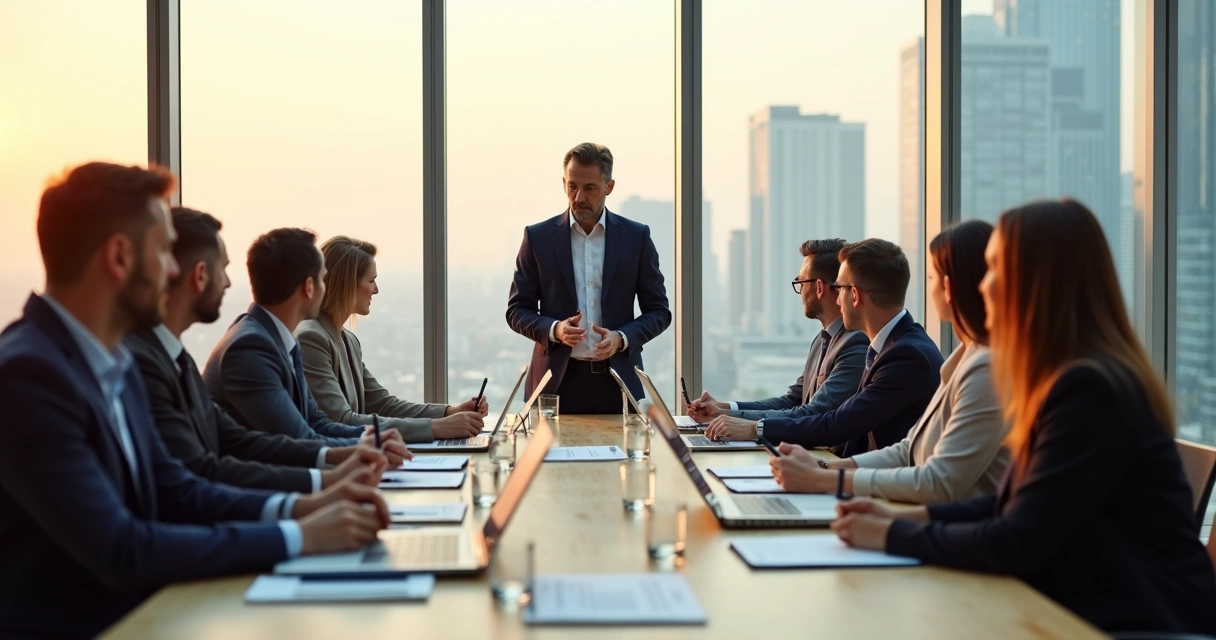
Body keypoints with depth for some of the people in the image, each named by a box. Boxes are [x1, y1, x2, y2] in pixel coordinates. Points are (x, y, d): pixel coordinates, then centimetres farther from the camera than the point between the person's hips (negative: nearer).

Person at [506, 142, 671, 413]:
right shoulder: (538, 237, 3)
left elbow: (658, 311, 6)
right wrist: (553, 329, -14)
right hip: (558, 382, 0)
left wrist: (622, 338, -12)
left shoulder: (636, 237, 3)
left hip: (617, 382, 0)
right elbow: (517, 310, 6)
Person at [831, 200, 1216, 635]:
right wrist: (906, 516, 3)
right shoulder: (1073, 378, 8)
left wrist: (891, 535, -11)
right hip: (1087, 610, 8)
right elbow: (1015, 504, 13)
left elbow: (1017, 544, -21)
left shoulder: (1091, 390, -21)